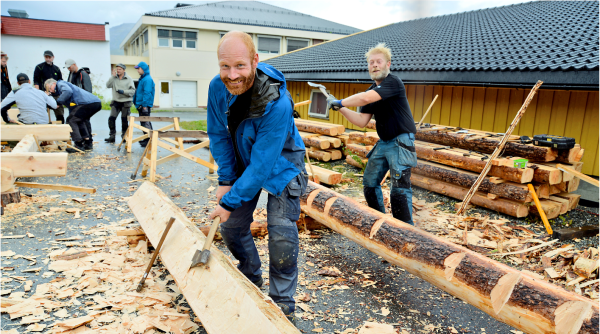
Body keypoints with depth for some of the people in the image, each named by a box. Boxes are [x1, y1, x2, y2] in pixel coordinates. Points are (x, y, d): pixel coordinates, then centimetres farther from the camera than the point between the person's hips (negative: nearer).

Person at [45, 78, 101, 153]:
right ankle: (88, 143, 22)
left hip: (88, 102, -10)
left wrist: (57, 101, -6)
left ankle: (79, 145, -10)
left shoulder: (60, 83, 7)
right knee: (79, 121, 28)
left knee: (71, 120, -5)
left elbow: (68, 91, -16)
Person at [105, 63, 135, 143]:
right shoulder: (114, 78, 8)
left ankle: (124, 136, 16)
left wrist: (123, 91, -18)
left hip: (126, 102, -3)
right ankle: (112, 136, 0)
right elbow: (108, 85, -5)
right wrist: (113, 76, -9)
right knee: (111, 118, -7)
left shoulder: (129, 79, -1)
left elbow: (132, 91, -6)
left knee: (124, 119, 3)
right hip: (116, 101, 3)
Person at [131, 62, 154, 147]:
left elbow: (147, 93, -21)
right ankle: (147, 139, 21)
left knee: (145, 123, -9)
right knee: (143, 123, 14)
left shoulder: (147, 79, -15)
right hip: (141, 105, 10)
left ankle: (148, 140, -5)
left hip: (145, 105, -10)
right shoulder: (142, 78, 18)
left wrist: (145, 105, -23)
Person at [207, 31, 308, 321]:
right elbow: (218, 134, -5)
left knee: (281, 234, -11)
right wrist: (225, 180, -10)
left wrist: (231, 201, -28)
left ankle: (282, 304, 10)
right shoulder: (218, 87, -18)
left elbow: (263, 163, -33)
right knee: (231, 226, 10)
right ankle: (251, 279, 36)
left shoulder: (277, 102, -36)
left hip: (280, 164, -6)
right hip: (243, 161, 6)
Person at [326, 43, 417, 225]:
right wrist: (341, 108, -6)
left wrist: (339, 102, -19)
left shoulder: (393, 82, -16)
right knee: (370, 182, 13)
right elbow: (362, 121, 5)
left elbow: (365, 98, -31)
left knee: (399, 188, -13)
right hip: (383, 142, 9)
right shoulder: (371, 90, 10)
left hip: (401, 141, -9)